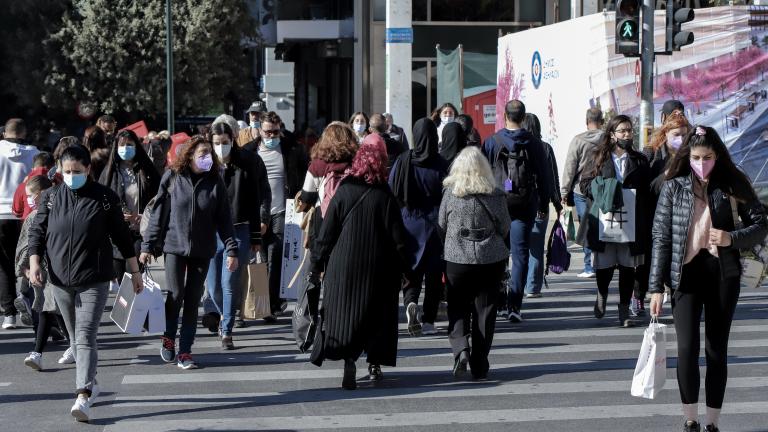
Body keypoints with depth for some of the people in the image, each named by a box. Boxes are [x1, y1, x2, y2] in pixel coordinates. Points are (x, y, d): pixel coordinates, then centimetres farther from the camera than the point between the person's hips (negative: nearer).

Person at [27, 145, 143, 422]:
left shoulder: (105, 198, -2)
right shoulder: (51, 197, 4)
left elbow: (122, 236, 4)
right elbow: (37, 232, 7)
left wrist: (135, 271, 8)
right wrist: (34, 262, -9)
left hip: (94, 281, -4)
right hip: (60, 280, 4)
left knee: (85, 337, -15)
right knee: (75, 337, 15)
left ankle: (84, 396, -23)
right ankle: (90, 383, 31)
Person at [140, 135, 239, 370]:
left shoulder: (215, 182, 1)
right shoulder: (172, 178, -2)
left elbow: (224, 218, 2)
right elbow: (158, 213, 1)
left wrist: (232, 249, -4)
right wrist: (148, 246, -1)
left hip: (202, 251, 1)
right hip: (174, 246, -1)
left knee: (193, 300, 2)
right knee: (175, 295, -7)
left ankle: (185, 351, 7)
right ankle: (168, 338, 18)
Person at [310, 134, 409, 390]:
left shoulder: (343, 193, -4)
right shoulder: (385, 197, -7)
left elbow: (327, 233, -1)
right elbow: (398, 237, -5)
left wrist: (317, 264, 6)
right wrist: (403, 268, 4)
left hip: (344, 267, 0)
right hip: (378, 269, 0)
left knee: (345, 313, 1)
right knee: (376, 314, 14)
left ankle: (348, 361, -17)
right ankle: (375, 364, 21)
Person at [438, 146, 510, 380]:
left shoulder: (450, 194, -7)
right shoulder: (496, 195, -7)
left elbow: (441, 226, 2)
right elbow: (504, 228, 1)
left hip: (457, 258, 0)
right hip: (491, 258, 0)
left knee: (457, 307, 12)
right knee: (485, 308, 8)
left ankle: (460, 347, -13)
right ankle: (479, 365, 10)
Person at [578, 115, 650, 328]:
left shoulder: (640, 161, 8)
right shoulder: (600, 159, 7)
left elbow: (647, 192, 6)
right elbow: (585, 183, 9)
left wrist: (645, 225, -3)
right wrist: (601, 191, -11)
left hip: (631, 222, 1)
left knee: (628, 266, 2)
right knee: (604, 265, 1)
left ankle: (624, 310, 12)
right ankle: (602, 294, 32)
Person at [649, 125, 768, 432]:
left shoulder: (733, 186, 3)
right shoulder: (673, 188, 2)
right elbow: (661, 237, 2)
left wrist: (732, 238, -16)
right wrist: (656, 287, -3)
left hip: (723, 273, 1)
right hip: (687, 272, -1)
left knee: (717, 350, 4)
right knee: (687, 348, -8)